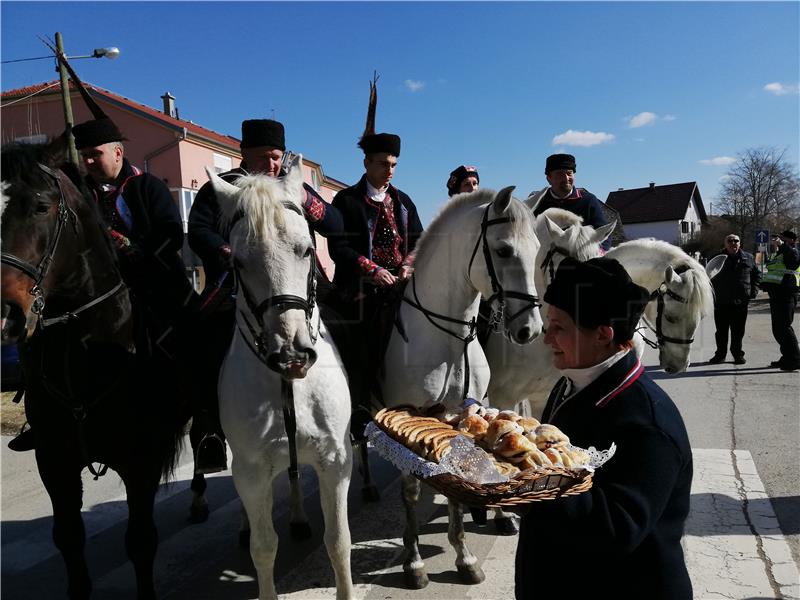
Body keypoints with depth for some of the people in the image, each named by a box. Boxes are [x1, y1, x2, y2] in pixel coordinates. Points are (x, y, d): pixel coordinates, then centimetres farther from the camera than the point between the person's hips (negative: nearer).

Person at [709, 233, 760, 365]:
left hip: (740, 302, 1)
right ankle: (720, 354, 19)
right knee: (721, 331, 8)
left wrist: (754, 289, 4)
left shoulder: (748, 258, 6)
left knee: (738, 331, 8)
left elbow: (757, 275, 18)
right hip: (721, 302, -1)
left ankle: (738, 354, 21)